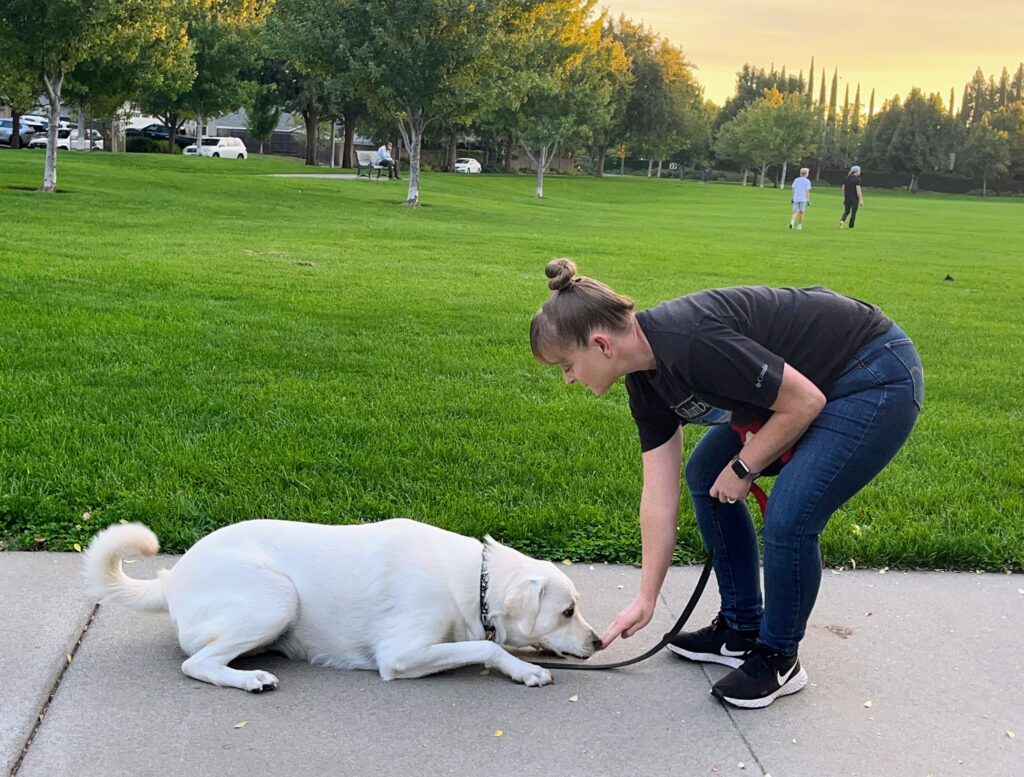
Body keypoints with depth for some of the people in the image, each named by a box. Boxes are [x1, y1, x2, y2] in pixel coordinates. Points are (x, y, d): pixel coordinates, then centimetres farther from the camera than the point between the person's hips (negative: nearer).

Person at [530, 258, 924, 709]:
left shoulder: (690, 343, -31)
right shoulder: (644, 376, -3)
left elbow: (805, 402, -24)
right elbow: (659, 495, 1)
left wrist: (743, 468, -11)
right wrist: (645, 600, 3)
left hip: (878, 379, -9)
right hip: (820, 377, 9)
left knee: (789, 518, -17)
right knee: (705, 475, 8)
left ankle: (778, 659, 8)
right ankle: (741, 631, 21)